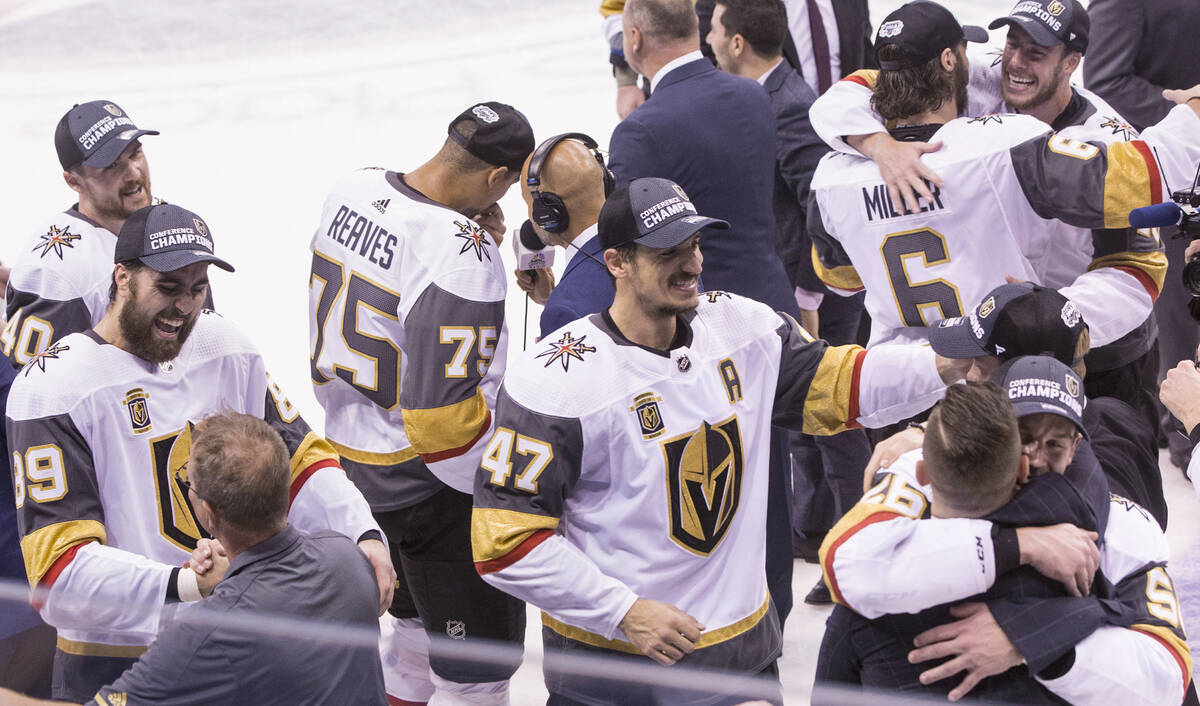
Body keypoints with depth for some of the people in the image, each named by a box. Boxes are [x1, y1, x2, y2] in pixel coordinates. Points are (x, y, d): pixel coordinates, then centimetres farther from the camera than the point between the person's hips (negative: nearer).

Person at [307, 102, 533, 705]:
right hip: (426, 478, -9)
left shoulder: (351, 192, -2)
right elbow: (445, 415, -28)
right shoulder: (461, 251, -28)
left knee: (420, 618, 28)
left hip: (349, 451, 9)